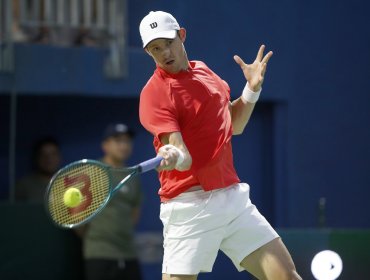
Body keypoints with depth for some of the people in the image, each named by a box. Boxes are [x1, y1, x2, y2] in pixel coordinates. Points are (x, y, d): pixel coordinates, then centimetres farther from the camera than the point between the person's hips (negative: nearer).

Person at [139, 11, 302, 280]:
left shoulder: (204, 71, 12)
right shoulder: (154, 93, -11)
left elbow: (234, 125, 24)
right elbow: (184, 157, -22)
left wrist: (252, 89, 10)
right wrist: (173, 156, -43)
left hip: (233, 197, 6)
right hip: (191, 205, -6)